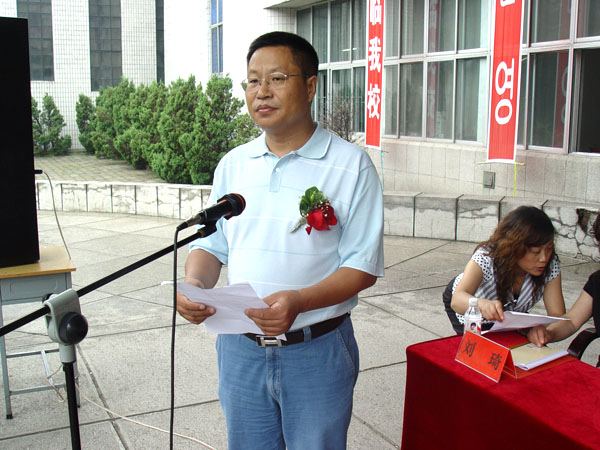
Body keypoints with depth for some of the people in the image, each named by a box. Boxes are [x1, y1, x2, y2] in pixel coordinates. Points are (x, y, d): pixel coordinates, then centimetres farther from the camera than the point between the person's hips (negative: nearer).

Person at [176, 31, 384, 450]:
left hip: (317, 352, -4)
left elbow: (364, 266, -11)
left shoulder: (350, 164, -8)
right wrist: (194, 283, -11)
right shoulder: (233, 164, 7)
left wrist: (299, 301, -27)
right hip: (240, 348, 4)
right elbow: (211, 243, 11)